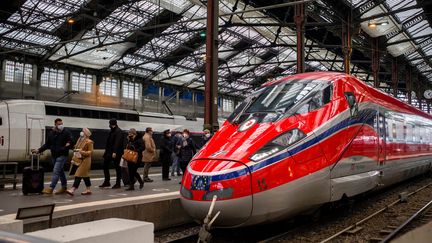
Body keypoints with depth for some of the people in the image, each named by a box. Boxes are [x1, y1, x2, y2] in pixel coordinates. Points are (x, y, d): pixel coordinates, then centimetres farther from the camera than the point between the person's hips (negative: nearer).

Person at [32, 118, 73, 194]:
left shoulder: (66, 132, -7)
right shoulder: (51, 133, 8)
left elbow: (71, 143, -8)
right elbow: (47, 144, 12)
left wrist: (65, 148, -25)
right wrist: (39, 150, 1)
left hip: (62, 155, -6)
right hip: (54, 155, 6)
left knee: (56, 171, -13)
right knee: (60, 171, 14)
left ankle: (50, 188, -13)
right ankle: (64, 187, 25)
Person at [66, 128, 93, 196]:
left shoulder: (89, 142, -11)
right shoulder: (80, 140, 13)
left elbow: (90, 152, -13)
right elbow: (76, 148, 22)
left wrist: (82, 152, -24)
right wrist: (74, 158, 17)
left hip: (84, 161, -8)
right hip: (78, 160, 8)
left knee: (79, 175, -11)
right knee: (85, 175, 12)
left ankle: (72, 190, -14)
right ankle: (88, 189, 19)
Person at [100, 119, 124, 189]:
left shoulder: (118, 131, -12)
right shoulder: (112, 131, 16)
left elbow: (117, 143, -22)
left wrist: (115, 152, -29)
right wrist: (106, 150, 16)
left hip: (116, 153, -9)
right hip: (109, 152, 9)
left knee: (117, 167, -1)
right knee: (105, 166, 8)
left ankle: (118, 184, 6)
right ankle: (106, 182, 17)